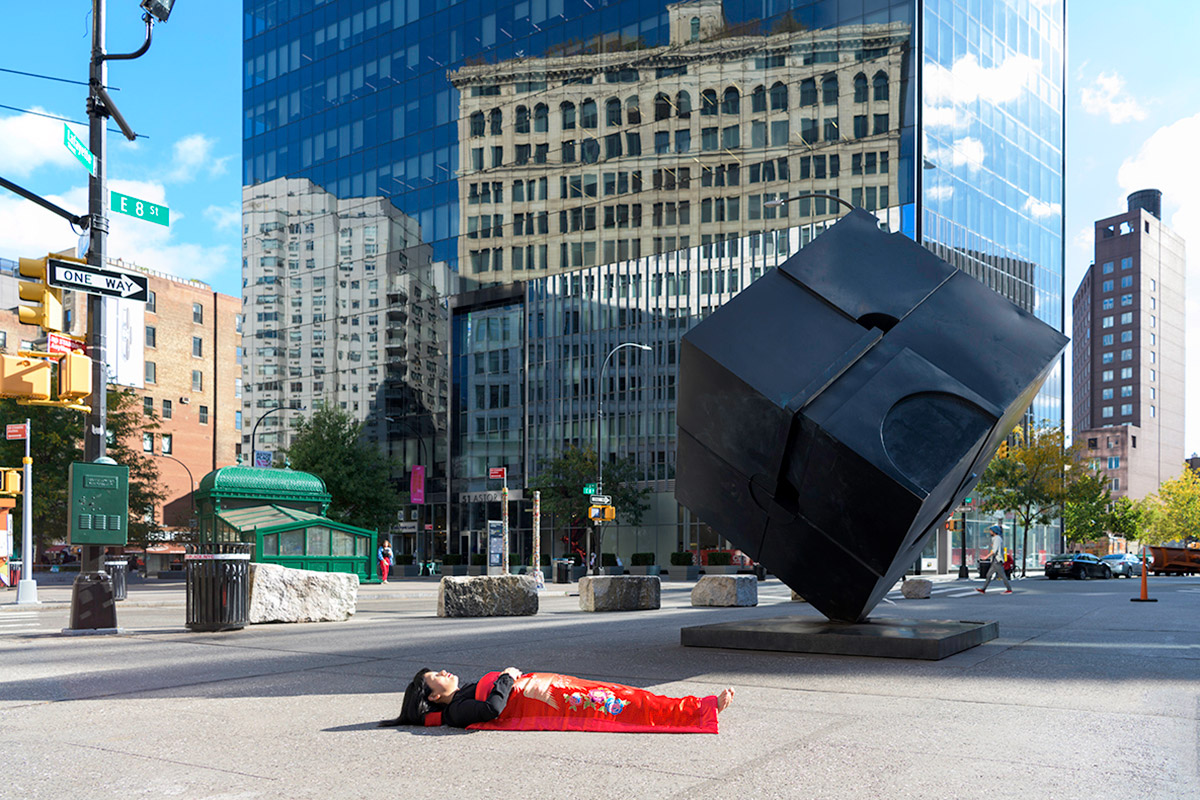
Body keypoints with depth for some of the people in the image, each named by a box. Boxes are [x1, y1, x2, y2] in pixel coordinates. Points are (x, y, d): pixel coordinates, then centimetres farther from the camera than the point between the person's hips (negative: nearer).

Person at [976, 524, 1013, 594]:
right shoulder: (997, 538, 18)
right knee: (989, 575, 7)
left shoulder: (997, 538, -12)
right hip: (995, 562, 10)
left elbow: (995, 550, -20)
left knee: (1002, 575, -5)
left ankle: (1009, 589, 0)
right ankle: (983, 590, 7)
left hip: (997, 561, -10)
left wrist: (987, 556, -20)